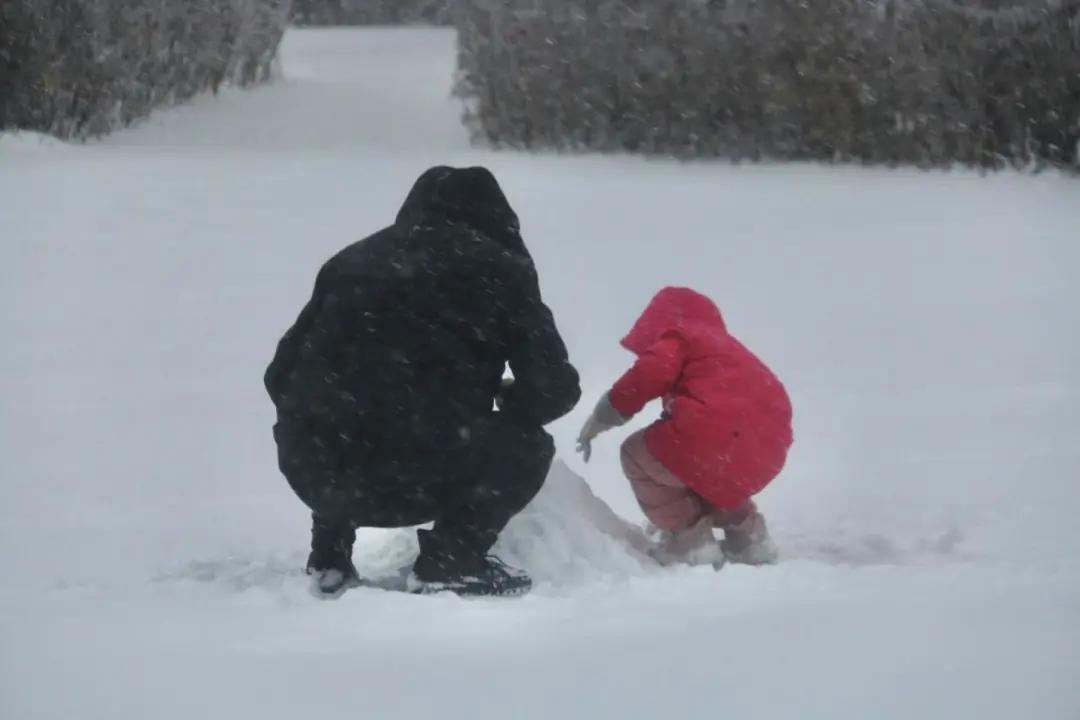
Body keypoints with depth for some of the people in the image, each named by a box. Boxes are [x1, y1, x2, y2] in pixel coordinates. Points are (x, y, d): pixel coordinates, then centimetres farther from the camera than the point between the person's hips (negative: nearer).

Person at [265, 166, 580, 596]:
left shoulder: (352, 260, 21)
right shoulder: (499, 269, 9)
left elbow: (281, 375, 20)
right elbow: (553, 389, 6)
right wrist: (507, 399, 29)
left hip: (308, 472, 5)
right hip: (409, 476, -5)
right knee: (527, 448, 20)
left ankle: (329, 559, 28)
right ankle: (449, 564, 7)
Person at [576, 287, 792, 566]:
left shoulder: (677, 337, 11)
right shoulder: (723, 345, 36)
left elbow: (649, 374, -9)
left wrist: (601, 417, 4)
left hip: (719, 436, -9)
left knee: (638, 456, 14)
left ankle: (690, 539, 8)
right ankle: (747, 536, 26)